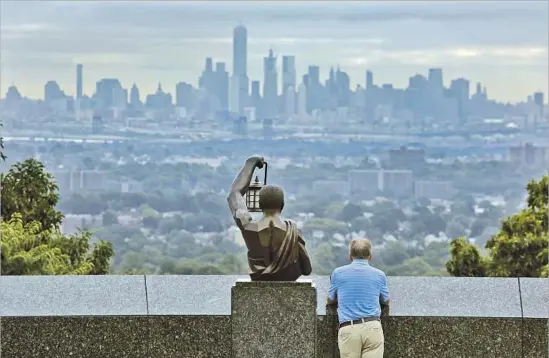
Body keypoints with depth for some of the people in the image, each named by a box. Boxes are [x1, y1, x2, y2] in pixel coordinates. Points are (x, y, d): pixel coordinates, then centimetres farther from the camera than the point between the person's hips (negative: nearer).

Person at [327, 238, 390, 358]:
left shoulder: (338, 273, 9)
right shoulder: (379, 274, 10)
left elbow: (330, 301, 23)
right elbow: (386, 302, 25)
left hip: (348, 330, 0)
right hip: (373, 327, 0)